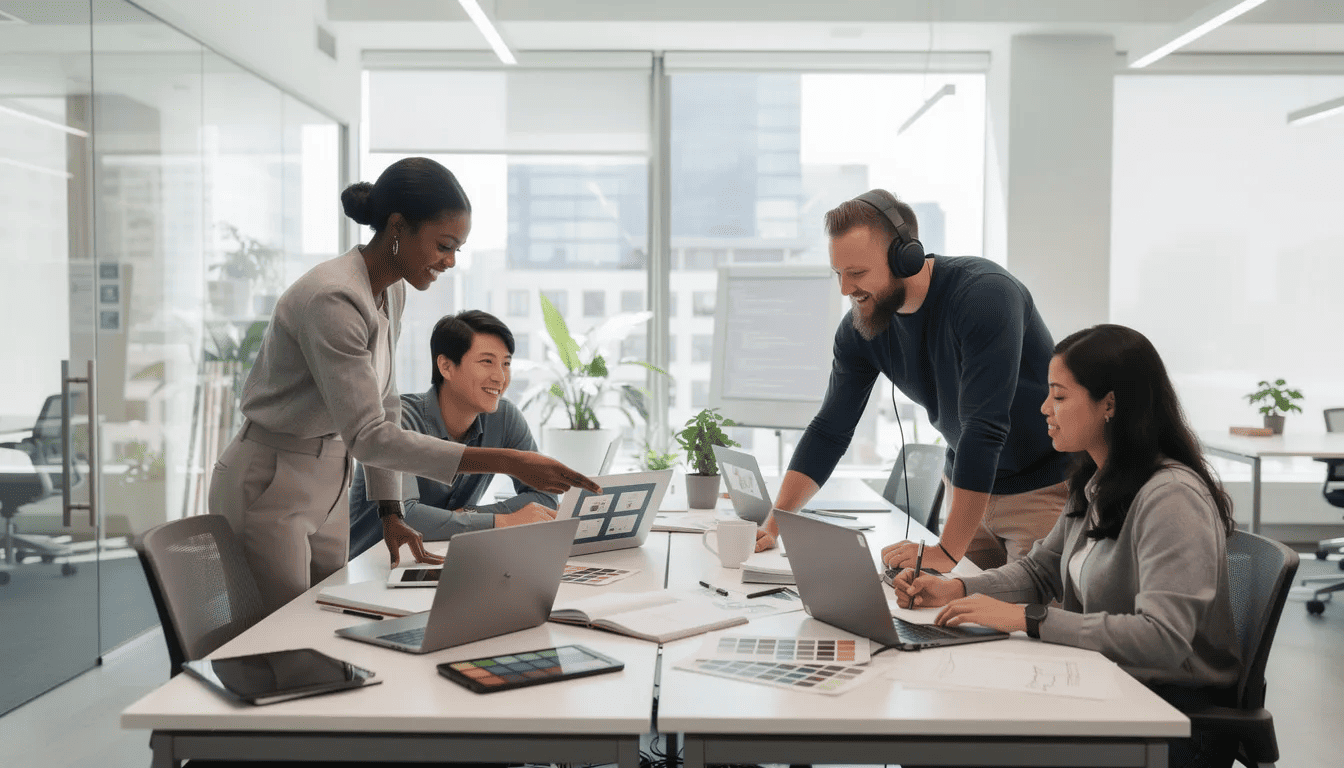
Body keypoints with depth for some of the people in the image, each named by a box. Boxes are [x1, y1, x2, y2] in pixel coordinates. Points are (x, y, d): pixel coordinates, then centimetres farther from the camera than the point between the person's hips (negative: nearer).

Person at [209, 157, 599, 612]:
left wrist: (390, 511, 5)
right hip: (268, 488, -8)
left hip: (329, 484, 8)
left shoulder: (392, 293, 2)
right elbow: (367, 436, -31)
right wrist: (506, 462, -35)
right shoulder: (334, 299, -27)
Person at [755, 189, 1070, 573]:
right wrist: (774, 524, -10)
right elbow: (829, 430, -1)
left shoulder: (985, 294, -28)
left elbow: (984, 429, -33)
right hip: (967, 484, 5)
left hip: (1044, 487, -5)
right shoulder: (858, 328, -8)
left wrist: (946, 552, -34)